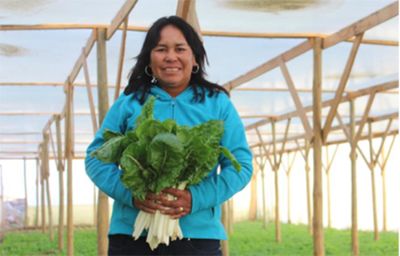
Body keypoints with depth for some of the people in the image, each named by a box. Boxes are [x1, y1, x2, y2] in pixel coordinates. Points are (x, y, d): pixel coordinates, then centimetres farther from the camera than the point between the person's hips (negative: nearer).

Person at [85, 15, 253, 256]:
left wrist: (198, 198, -15)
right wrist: (130, 193, -13)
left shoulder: (218, 103, 7)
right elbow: (96, 157, 6)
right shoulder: (128, 103, 8)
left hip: (198, 235, 0)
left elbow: (241, 164, 2)